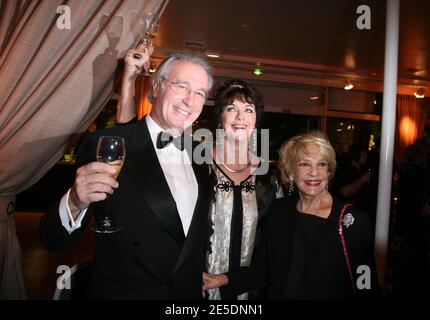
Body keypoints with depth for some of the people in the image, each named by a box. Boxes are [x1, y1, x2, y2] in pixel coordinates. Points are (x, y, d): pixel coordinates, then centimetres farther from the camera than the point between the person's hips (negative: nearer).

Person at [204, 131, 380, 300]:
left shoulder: (354, 220, -18)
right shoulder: (278, 210, -7)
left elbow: (367, 288, -14)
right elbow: (264, 269, -1)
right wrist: (225, 279, -13)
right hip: (279, 294, 3)